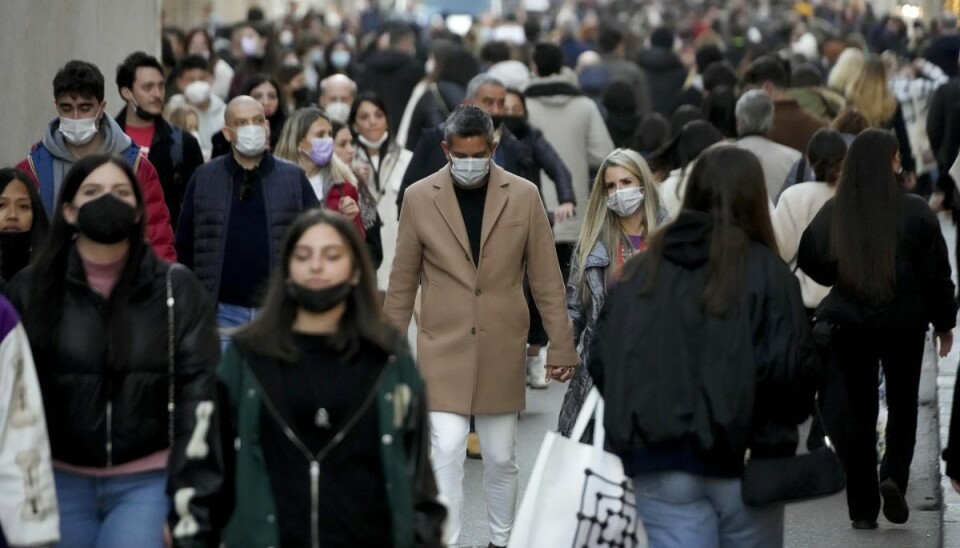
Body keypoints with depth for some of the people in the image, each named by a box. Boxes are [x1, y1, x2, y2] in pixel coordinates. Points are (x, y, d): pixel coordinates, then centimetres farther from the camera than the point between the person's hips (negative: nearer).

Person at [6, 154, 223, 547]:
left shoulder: (177, 290, -1)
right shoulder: (30, 289, 2)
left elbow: (197, 396, -4)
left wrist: (190, 506, -11)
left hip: (148, 481, -2)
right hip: (61, 482, 2)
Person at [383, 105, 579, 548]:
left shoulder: (524, 196, -2)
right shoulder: (419, 198, -3)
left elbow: (546, 279, 2)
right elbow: (402, 282, 3)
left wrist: (561, 345, 1)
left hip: (501, 349, 1)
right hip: (443, 347, -1)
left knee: (500, 457, 11)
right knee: (447, 450, -12)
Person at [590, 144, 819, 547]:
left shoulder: (639, 271, 6)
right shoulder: (766, 271, -6)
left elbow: (601, 362, 6)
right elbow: (792, 368, -13)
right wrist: (781, 425, 6)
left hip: (657, 459, 2)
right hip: (744, 459, -2)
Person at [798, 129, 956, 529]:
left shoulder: (831, 214, -5)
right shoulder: (915, 212, -10)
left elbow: (810, 263, 4)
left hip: (849, 325, 1)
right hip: (904, 325, -1)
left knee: (858, 412, 9)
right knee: (902, 404, 16)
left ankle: (863, 509, 8)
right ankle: (894, 475, -8)